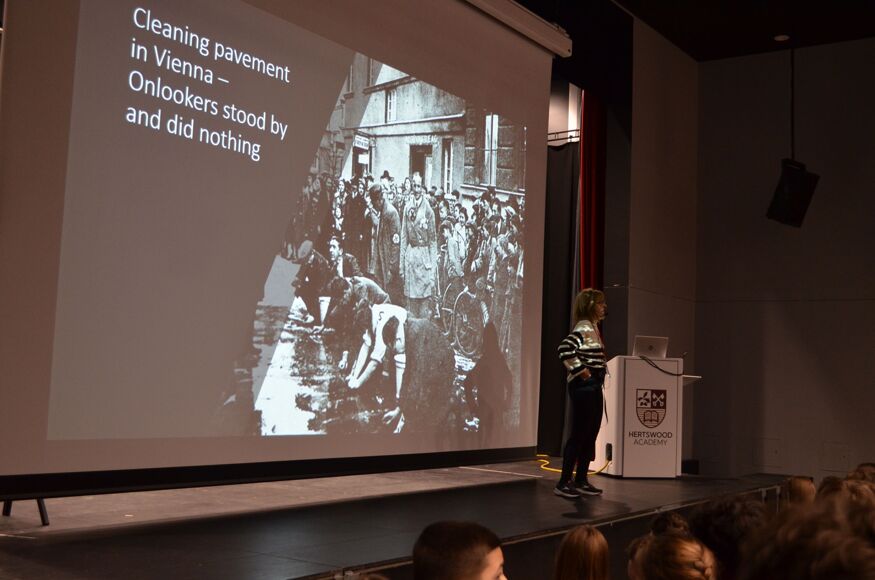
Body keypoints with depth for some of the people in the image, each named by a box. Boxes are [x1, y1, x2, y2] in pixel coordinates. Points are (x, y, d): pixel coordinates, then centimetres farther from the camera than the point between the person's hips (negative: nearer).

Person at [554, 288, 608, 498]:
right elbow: (565, 349, -29)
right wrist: (580, 370, -21)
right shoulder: (584, 327, -14)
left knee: (590, 434, 12)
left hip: (593, 386, 10)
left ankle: (581, 481, 20)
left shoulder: (592, 327, 16)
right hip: (583, 386, -10)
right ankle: (564, 482, -2)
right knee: (579, 434, -7)